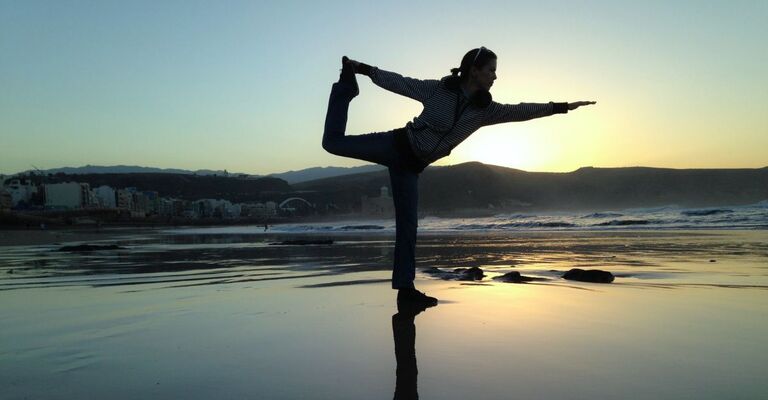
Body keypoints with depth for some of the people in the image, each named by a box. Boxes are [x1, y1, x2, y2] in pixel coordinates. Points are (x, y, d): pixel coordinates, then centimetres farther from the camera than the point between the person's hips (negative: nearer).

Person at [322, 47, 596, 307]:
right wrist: (365, 69, -5)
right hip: (396, 145, -3)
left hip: (411, 166, 3)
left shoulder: (484, 109, 1)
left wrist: (561, 107, -9)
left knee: (408, 225, 0)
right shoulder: (439, 89, -9)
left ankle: (405, 288, 8)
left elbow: (521, 111, -3)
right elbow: (401, 83, -3)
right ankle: (346, 88, 17)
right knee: (333, 142, -8)